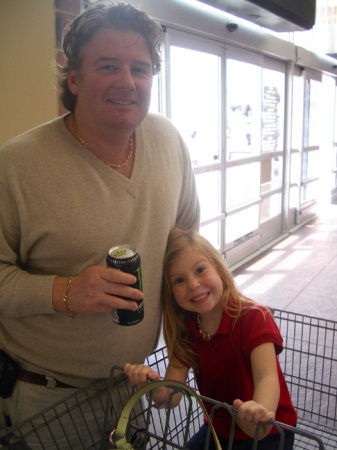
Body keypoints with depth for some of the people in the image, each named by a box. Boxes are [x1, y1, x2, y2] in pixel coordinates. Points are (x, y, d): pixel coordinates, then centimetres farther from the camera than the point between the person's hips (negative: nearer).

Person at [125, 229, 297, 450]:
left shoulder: (253, 318, -19)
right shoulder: (184, 329, -6)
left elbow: (267, 378, -34)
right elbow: (171, 397, -11)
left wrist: (260, 410, -55)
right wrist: (154, 387, -34)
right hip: (218, 429, 4)